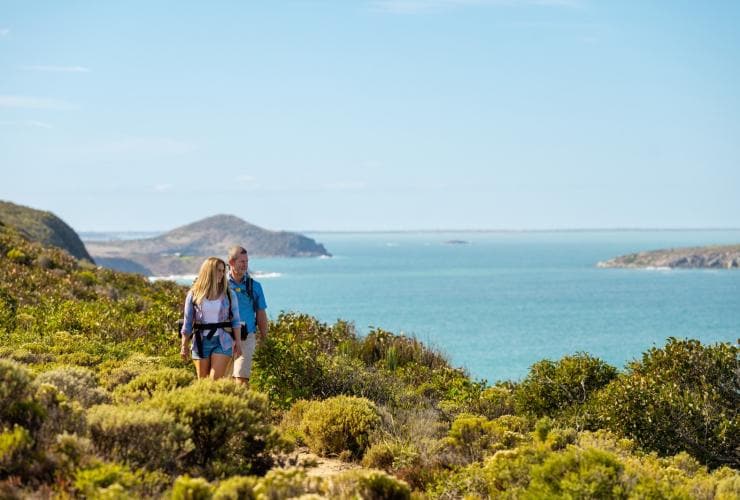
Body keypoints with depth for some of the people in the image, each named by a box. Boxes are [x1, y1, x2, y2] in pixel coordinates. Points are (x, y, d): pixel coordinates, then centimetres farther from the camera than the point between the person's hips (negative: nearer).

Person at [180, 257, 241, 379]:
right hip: (201, 342, 1)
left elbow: (235, 320, 7)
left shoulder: (229, 294, 3)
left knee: (215, 380, -11)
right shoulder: (194, 295, 2)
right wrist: (184, 346, 5)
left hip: (222, 342, -1)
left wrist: (237, 342, 1)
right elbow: (187, 322, 6)